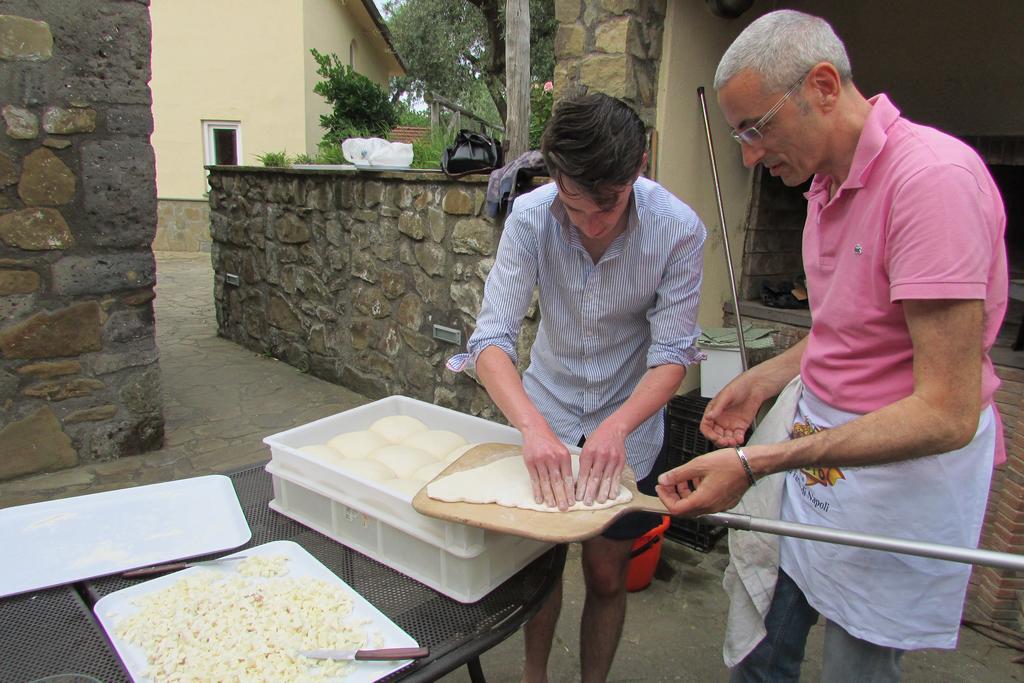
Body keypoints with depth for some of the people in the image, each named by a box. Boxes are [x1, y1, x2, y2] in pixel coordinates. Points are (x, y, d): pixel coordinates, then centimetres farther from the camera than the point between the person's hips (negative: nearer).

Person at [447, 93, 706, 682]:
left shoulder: (679, 230, -23)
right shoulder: (530, 217, -21)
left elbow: (673, 353, -20)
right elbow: (492, 336, -25)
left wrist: (617, 426, -38)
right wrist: (533, 425, -41)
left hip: (629, 422, -1)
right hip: (546, 408, 1)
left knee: (607, 574, 11)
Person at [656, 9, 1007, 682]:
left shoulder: (935, 177, -23)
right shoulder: (829, 181, 7)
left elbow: (948, 413, -27)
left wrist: (755, 464, -31)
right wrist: (761, 382, 7)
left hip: (904, 468, -7)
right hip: (817, 438, 8)